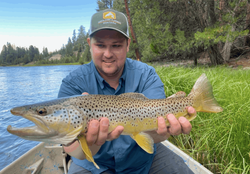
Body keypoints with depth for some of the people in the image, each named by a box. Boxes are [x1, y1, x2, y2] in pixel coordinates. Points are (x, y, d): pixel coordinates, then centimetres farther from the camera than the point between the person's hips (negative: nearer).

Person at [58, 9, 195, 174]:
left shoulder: (146, 75, -11)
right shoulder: (73, 84, -15)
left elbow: (153, 126, -22)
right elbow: (74, 151, -23)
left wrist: (162, 131, -44)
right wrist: (91, 142, -45)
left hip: (143, 156, 1)